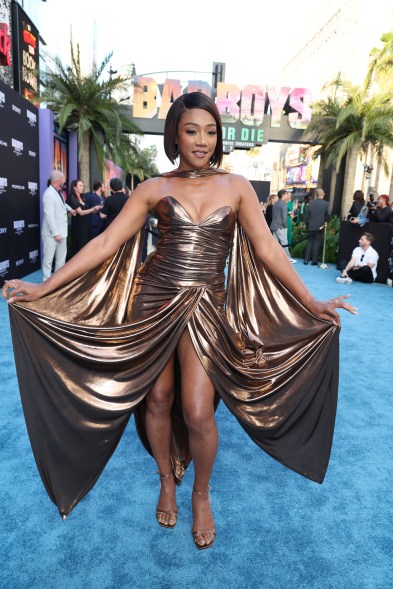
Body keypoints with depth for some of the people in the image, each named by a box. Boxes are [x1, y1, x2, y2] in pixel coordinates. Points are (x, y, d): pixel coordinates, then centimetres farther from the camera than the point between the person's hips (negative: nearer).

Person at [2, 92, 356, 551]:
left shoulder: (236, 187, 4)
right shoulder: (154, 189, 2)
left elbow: (268, 251, 2)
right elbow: (106, 244, -3)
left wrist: (311, 303, -2)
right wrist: (42, 289, -7)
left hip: (206, 306, -1)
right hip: (154, 300, 1)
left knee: (197, 412, -8)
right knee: (157, 399, 9)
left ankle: (201, 494, 25)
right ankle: (167, 481, 38)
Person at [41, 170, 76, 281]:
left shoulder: (58, 192, 9)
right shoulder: (49, 194, -20)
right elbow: (49, 216, -24)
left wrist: (69, 208, 29)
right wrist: (55, 233, -25)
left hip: (61, 231, 9)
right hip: (51, 233, -9)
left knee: (61, 256, 18)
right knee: (49, 258, 1)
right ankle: (47, 280, 10)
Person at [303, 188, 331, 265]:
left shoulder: (311, 203, 2)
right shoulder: (326, 203, -5)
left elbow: (307, 216, 4)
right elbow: (328, 215, -15)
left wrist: (307, 226, 14)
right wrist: (324, 221, 4)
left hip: (311, 227, 2)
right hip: (320, 227, -2)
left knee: (309, 243, 9)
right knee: (317, 244, 3)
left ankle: (306, 260, 8)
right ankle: (314, 261, 3)